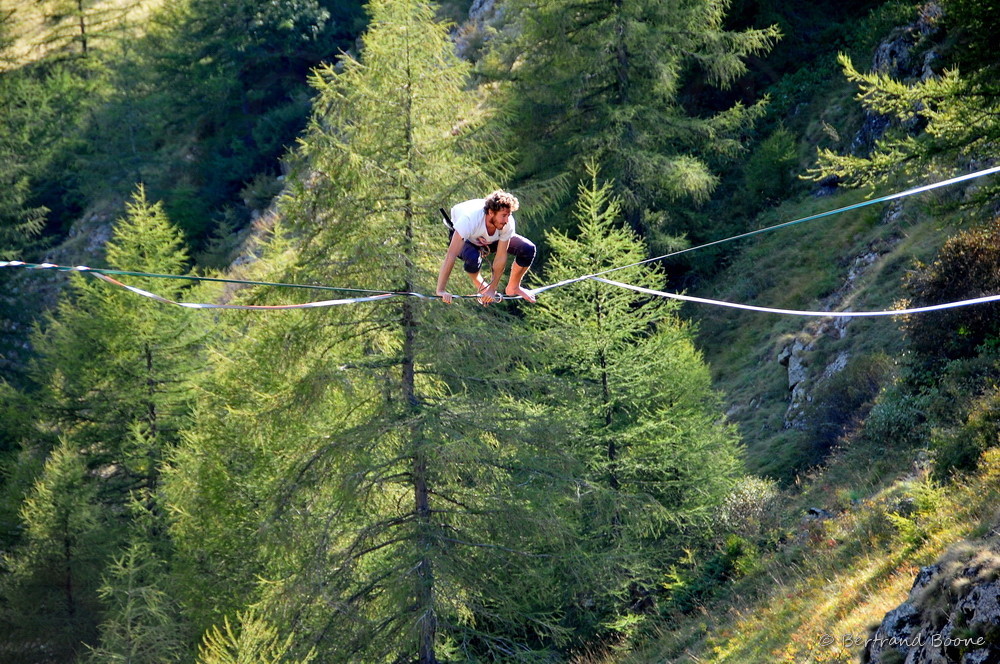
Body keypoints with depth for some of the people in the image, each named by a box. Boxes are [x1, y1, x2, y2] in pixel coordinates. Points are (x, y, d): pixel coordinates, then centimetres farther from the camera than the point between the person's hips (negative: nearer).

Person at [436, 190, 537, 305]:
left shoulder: (508, 223, -33)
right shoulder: (470, 219, -45)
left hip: (492, 239, 3)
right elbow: (451, 256, -46)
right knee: (473, 258, -38)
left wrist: (492, 290, -24)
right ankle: (478, 283, -1)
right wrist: (441, 290, -47)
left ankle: (513, 287, 11)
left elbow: (501, 256, -25)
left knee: (528, 249, -17)